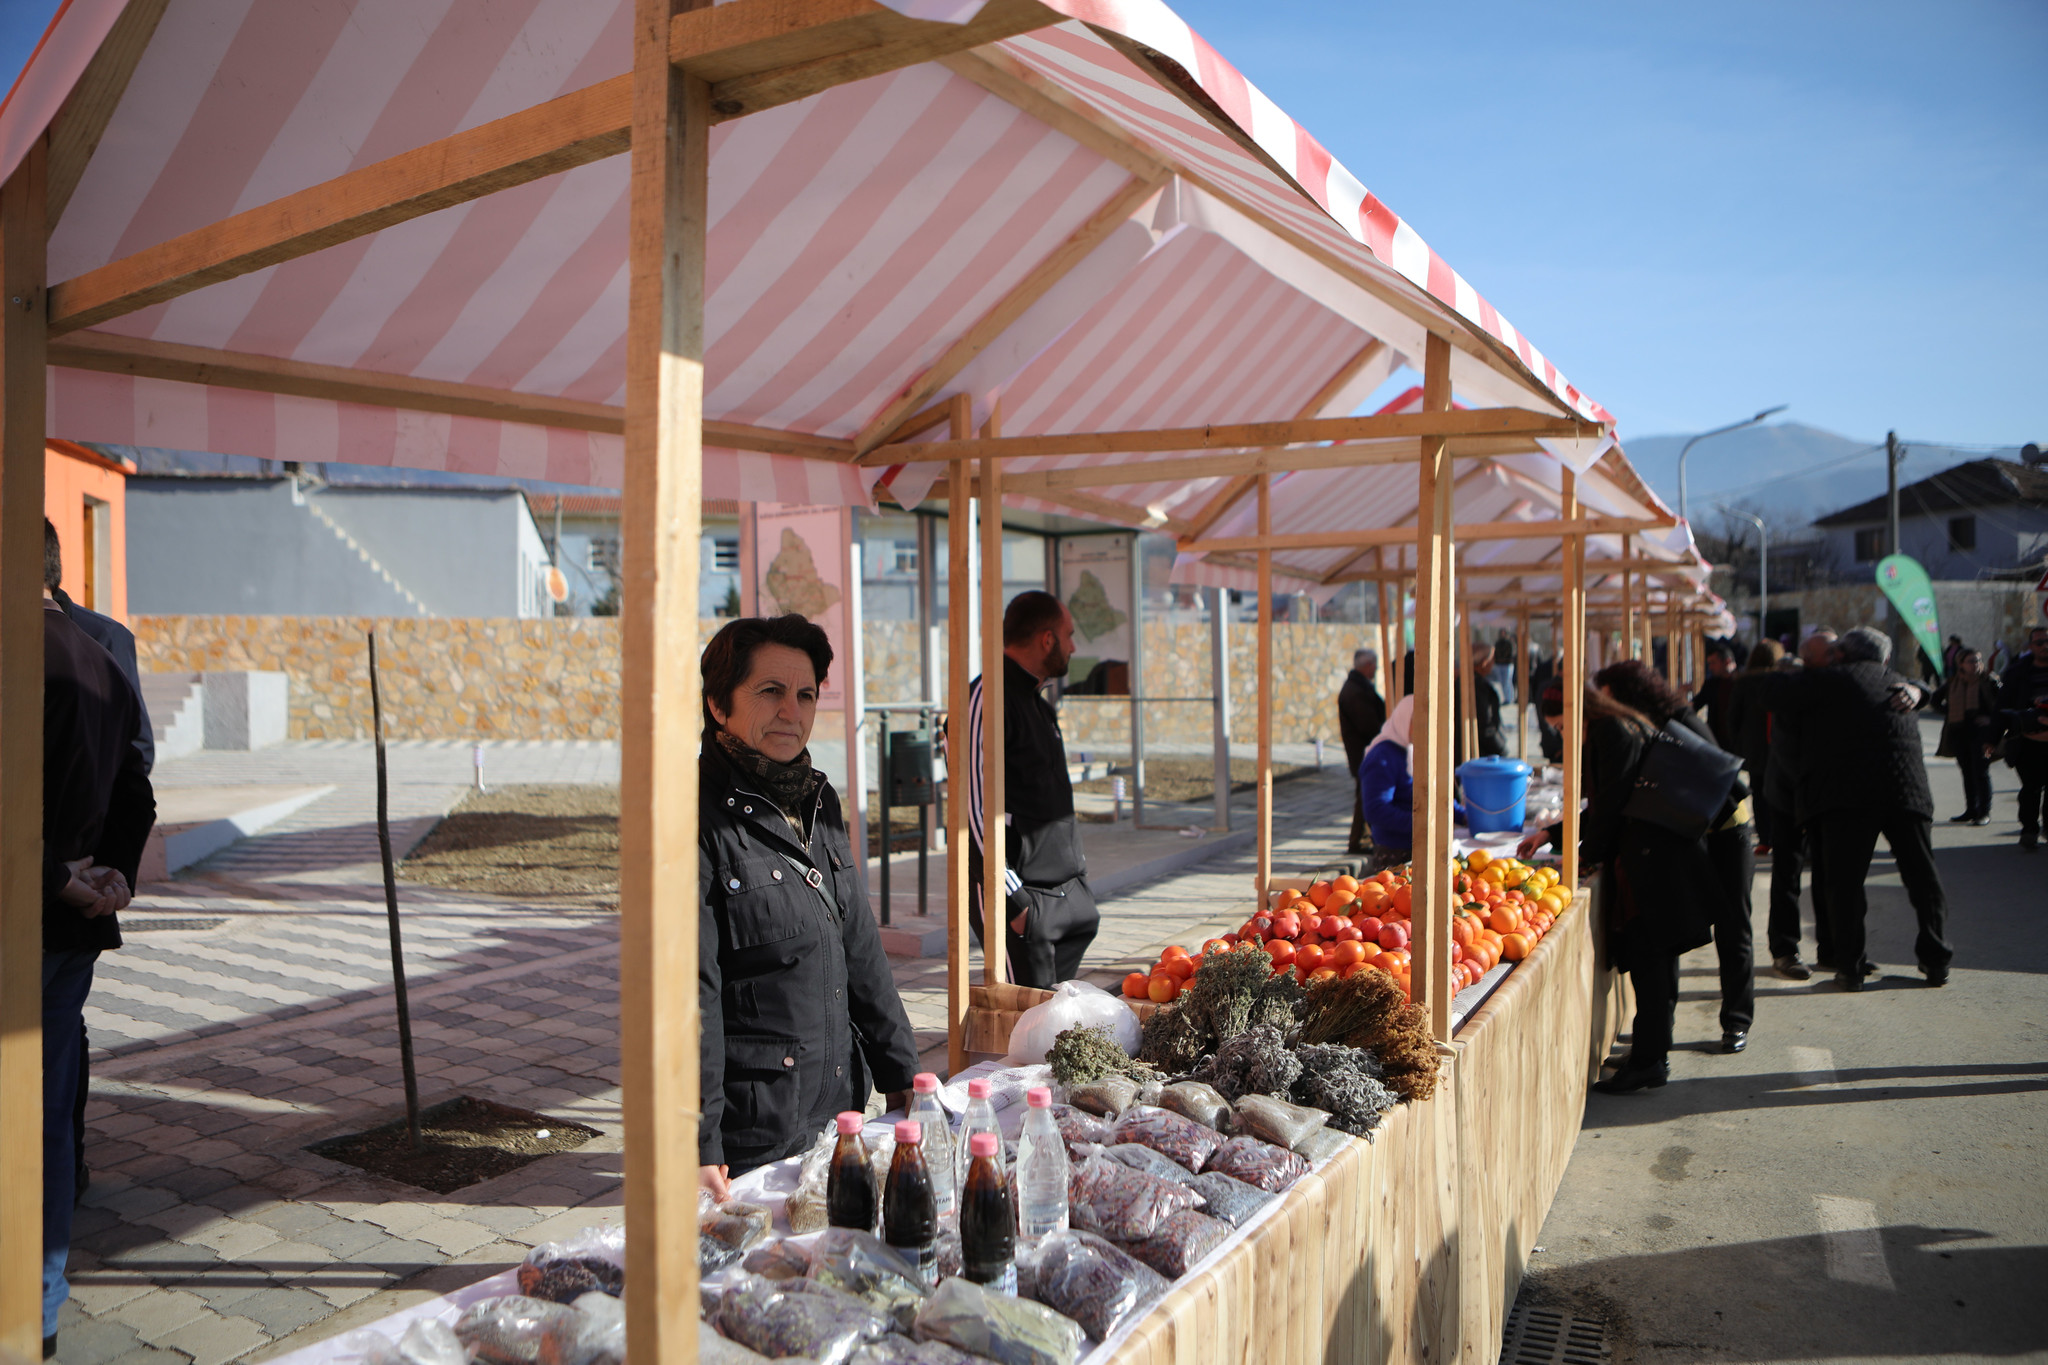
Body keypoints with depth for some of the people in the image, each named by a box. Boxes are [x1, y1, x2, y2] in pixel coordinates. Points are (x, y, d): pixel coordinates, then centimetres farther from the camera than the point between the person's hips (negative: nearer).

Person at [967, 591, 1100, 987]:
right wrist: (1012, 899, -20)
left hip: (1065, 892, 10)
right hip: (1024, 898, -10)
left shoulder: (1035, 701, 18)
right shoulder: (988, 699, -14)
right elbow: (974, 808, -19)